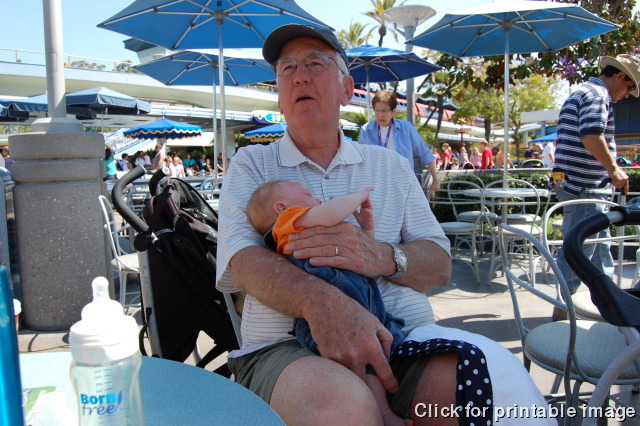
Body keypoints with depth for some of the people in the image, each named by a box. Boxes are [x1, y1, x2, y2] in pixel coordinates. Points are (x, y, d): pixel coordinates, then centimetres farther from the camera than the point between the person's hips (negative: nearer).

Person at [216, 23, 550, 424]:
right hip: (287, 344, -2)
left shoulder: (391, 165, 17)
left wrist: (384, 258, -15)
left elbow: (440, 266, 9)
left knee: (498, 376, -28)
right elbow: (241, 259, -6)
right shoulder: (251, 164, 11)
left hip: (406, 335, 3)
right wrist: (320, 302, -27)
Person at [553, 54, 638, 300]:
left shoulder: (582, 93, 22)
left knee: (599, 247, 18)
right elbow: (591, 135, -28)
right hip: (583, 187, -11)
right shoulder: (597, 94, -11)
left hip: (587, 187, 11)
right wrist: (613, 168, -27)